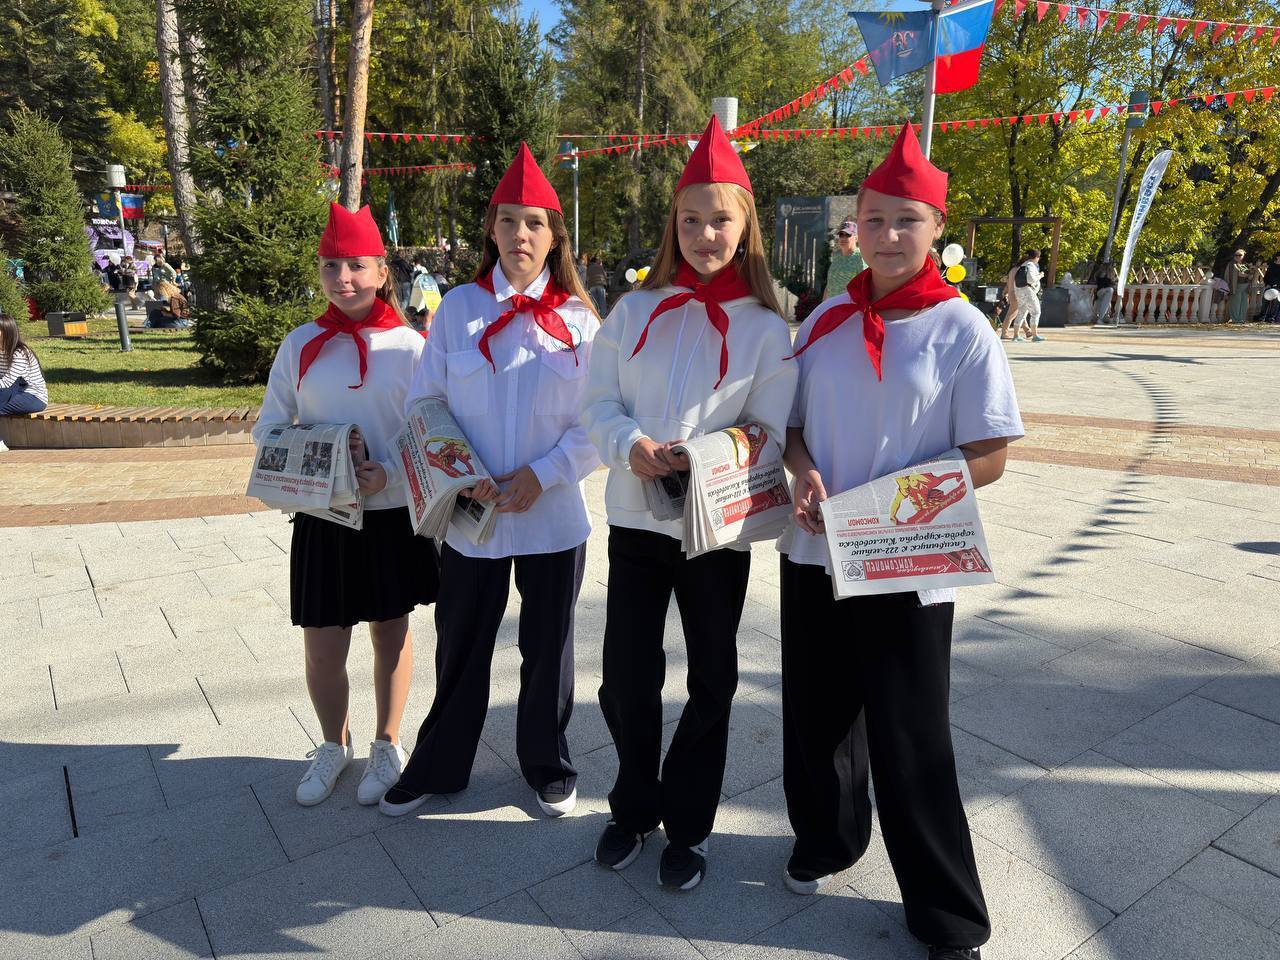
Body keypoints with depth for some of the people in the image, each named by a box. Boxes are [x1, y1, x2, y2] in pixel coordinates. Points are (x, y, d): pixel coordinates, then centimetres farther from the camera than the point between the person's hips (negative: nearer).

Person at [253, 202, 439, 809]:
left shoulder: (409, 346, -5)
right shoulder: (301, 345, 2)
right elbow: (268, 428, 5)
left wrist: (389, 474, -22)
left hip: (394, 516, -1)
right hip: (322, 519, 2)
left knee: (391, 637, 13)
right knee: (322, 649, 7)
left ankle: (387, 747, 35)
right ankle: (334, 747, 36)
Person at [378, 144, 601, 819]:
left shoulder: (578, 319, -1)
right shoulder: (457, 309, 1)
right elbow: (423, 403, 1)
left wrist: (542, 474, -15)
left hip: (553, 515, 0)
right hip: (470, 513, 1)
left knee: (548, 648, 13)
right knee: (460, 647, 14)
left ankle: (547, 765, 36)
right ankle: (438, 767, 36)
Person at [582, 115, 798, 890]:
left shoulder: (765, 327, -3)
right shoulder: (635, 311, 3)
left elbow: (770, 433, -5)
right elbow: (600, 403, 1)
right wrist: (633, 448, -19)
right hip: (635, 517, 2)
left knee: (712, 681, 11)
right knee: (626, 676, 9)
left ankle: (689, 825, 32)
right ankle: (634, 807, 34)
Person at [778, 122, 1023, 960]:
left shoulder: (963, 331, -7)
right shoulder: (828, 319, 5)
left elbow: (988, 459, -9)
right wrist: (804, 473, -10)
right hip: (812, 551, 4)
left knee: (909, 741, 4)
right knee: (816, 716, 16)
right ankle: (826, 839, 43)